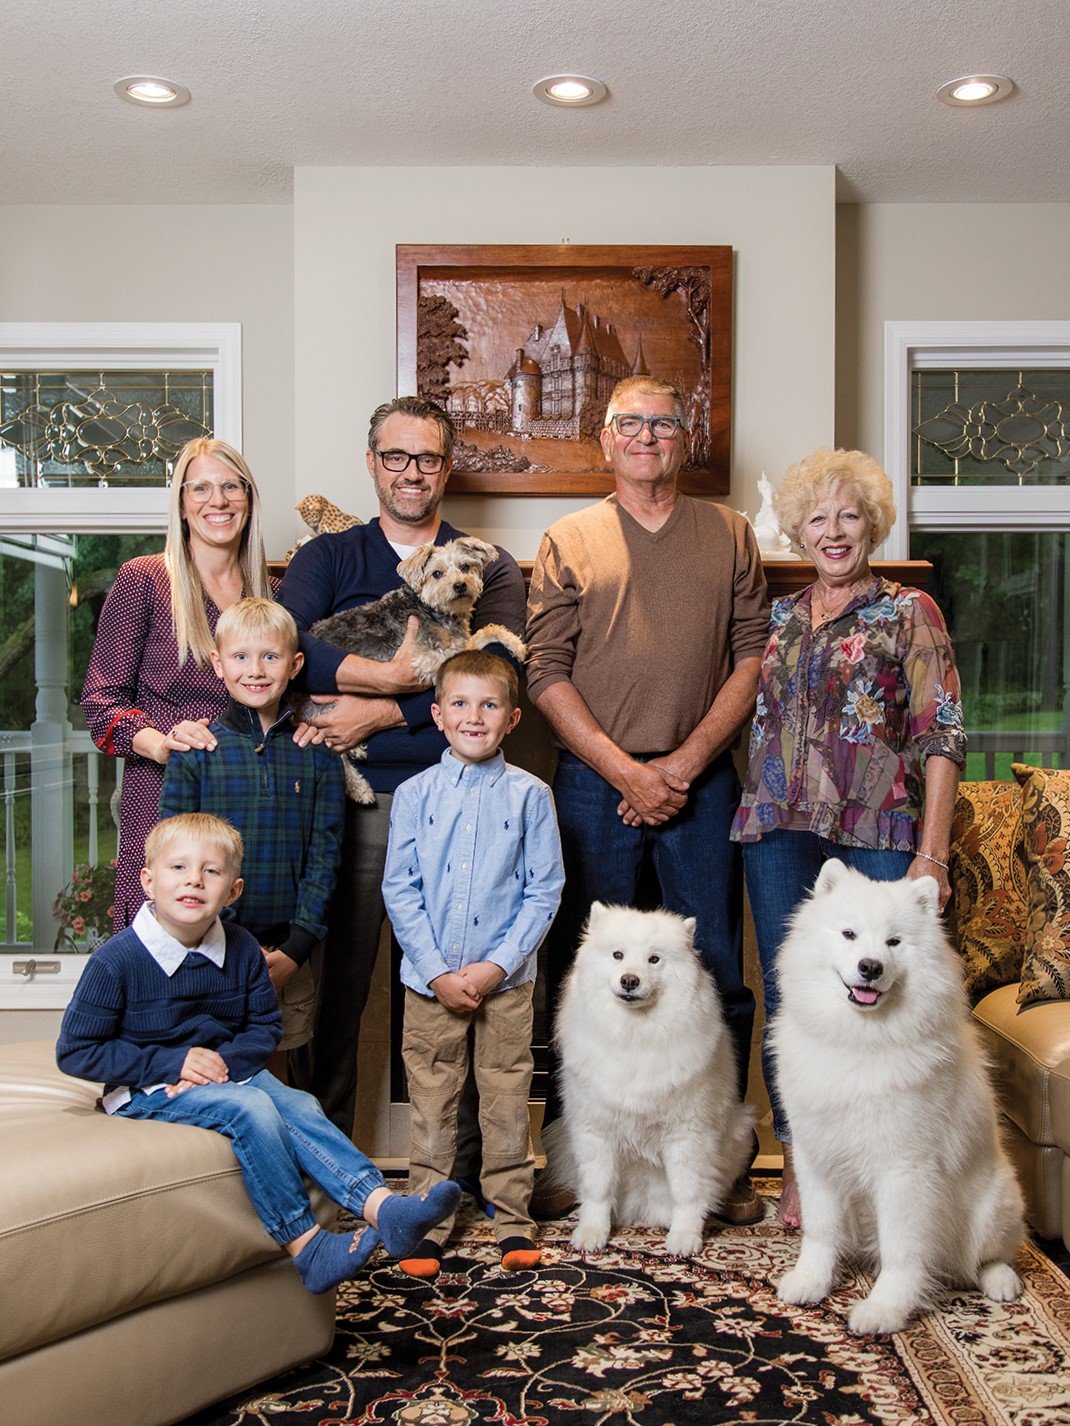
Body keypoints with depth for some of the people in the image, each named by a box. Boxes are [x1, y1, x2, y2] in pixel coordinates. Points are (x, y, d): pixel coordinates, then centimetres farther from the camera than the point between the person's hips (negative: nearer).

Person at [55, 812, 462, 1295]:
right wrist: (170, 1063, -17)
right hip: (148, 1093, -5)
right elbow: (75, 1052, -10)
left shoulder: (240, 949, 0)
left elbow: (266, 1026, 10)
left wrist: (227, 1061, -13)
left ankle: (380, 1204, -34)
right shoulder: (118, 960, -14)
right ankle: (304, 1243, -26)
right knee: (249, 1109, -30)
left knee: (298, 1105, -22)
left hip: (226, 1071, 5)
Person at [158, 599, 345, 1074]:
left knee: (275, 1071, 12)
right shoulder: (195, 752, -1)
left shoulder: (317, 756, 4)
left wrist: (294, 950, -7)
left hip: (287, 952, 2)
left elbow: (324, 855, 2)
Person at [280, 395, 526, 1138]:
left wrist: (380, 714, -12)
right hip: (350, 800, 0)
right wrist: (393, 675, -14)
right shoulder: (328, 557, 14)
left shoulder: (490, 568, 13)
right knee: (334, 983, 3)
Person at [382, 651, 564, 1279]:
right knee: (432, 1102, 8)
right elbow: (399, 890, -1)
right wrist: (439, 971, -8)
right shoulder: (416, 794, 0)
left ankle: (513, 1217, 22)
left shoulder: (530, 795, -2)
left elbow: (545, 891, -2)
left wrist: (499, 964, -10)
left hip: (506, 979, -1)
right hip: (430, 979, 1)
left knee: (508, 1098, 7)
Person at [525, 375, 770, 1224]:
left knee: (718, 975, 6)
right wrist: (625, 770, -10)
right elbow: (546, 673, -1)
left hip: (702, 780, 1)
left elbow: (753, 658, 3)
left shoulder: (731, 536, 10)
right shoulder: (568, 541, 7)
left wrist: (685, 762, -8)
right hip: (594, 780, -1)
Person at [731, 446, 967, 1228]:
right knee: (787, 1000, 7)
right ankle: (799, 1170, 20)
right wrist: (756, 812, 9)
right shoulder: (778, 619, 15)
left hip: (875, 831, -4)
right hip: (780, 829, 4)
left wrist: (932, 853, -12)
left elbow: (941, 737, -4)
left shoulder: (909, 613, 2)